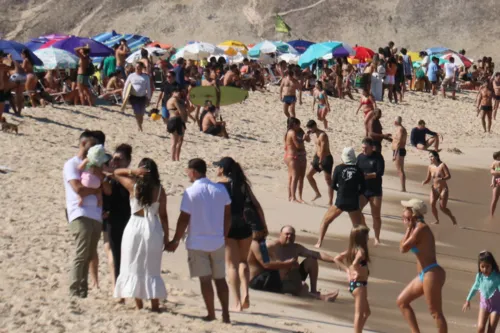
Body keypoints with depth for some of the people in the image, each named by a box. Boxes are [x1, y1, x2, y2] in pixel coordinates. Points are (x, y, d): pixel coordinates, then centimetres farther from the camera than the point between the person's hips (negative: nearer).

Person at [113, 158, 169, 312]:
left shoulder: (133, 186, -5)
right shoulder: (160, 190, -4)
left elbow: (116, 173, 11)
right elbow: (163, 216, -2)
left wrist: (132, 171, -5)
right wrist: (166, 237, 6)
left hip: (135, 227, -1)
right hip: (153, 229, 1)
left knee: (134, 267, 9)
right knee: (151, 269, 8)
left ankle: (138, 304, 10)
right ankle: (155, 305, 6)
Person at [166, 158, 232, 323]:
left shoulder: (190, 192, -12)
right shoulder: (221, 190, 1)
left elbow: (184, 219, -10)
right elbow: (227, 216, 7)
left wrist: (175, 241, 0)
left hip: (197, 243, -4)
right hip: (217, 242, 4)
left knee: (205, 279, 2)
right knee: (220, 278, 11)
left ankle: (211, 314, 5)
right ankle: (225, 314, 9)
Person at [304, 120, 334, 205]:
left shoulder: (322, 135, -20)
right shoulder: (316, 134, 8)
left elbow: (323, 150, -23)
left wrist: (320, 162, -22)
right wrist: (315, 158, 9)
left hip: (326, 158, -9)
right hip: (318, 157, 9)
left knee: (328, 180, -4)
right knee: (309, 175, 8)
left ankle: (330, 202, 0)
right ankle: (317, 194, 19)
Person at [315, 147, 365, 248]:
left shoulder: (339, 168, -2)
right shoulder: (358, 170, 2)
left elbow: (333, 186, 4)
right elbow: (362, 189, 4)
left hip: (340, 202, -1)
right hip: (353, 203, 1)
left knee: (325, 221, 18)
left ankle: (319, 243, 12)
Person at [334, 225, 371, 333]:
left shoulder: (352, 250, 9)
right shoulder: (361, 250, -17)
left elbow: (337, 259, 15)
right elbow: (355, 263, -36)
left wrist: (347, 270, 12)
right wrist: (359, 272, -19)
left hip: (353, 283, 10)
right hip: (359, 284, -10)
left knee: (366, 312, 20)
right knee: (359, 313, -7)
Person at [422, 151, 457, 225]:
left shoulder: (442, 165, -12)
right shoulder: (430, 167, 1)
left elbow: (449, 176, -16)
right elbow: (428, 179, 9)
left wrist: (442, 179, -35)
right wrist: (424, 182, -13)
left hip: (443, 189, -4)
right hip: (434, 189, 4)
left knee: (442, 207, -7)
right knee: (432, 204, -20)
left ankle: (452, 218, 21)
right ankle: (437, 220, -1)